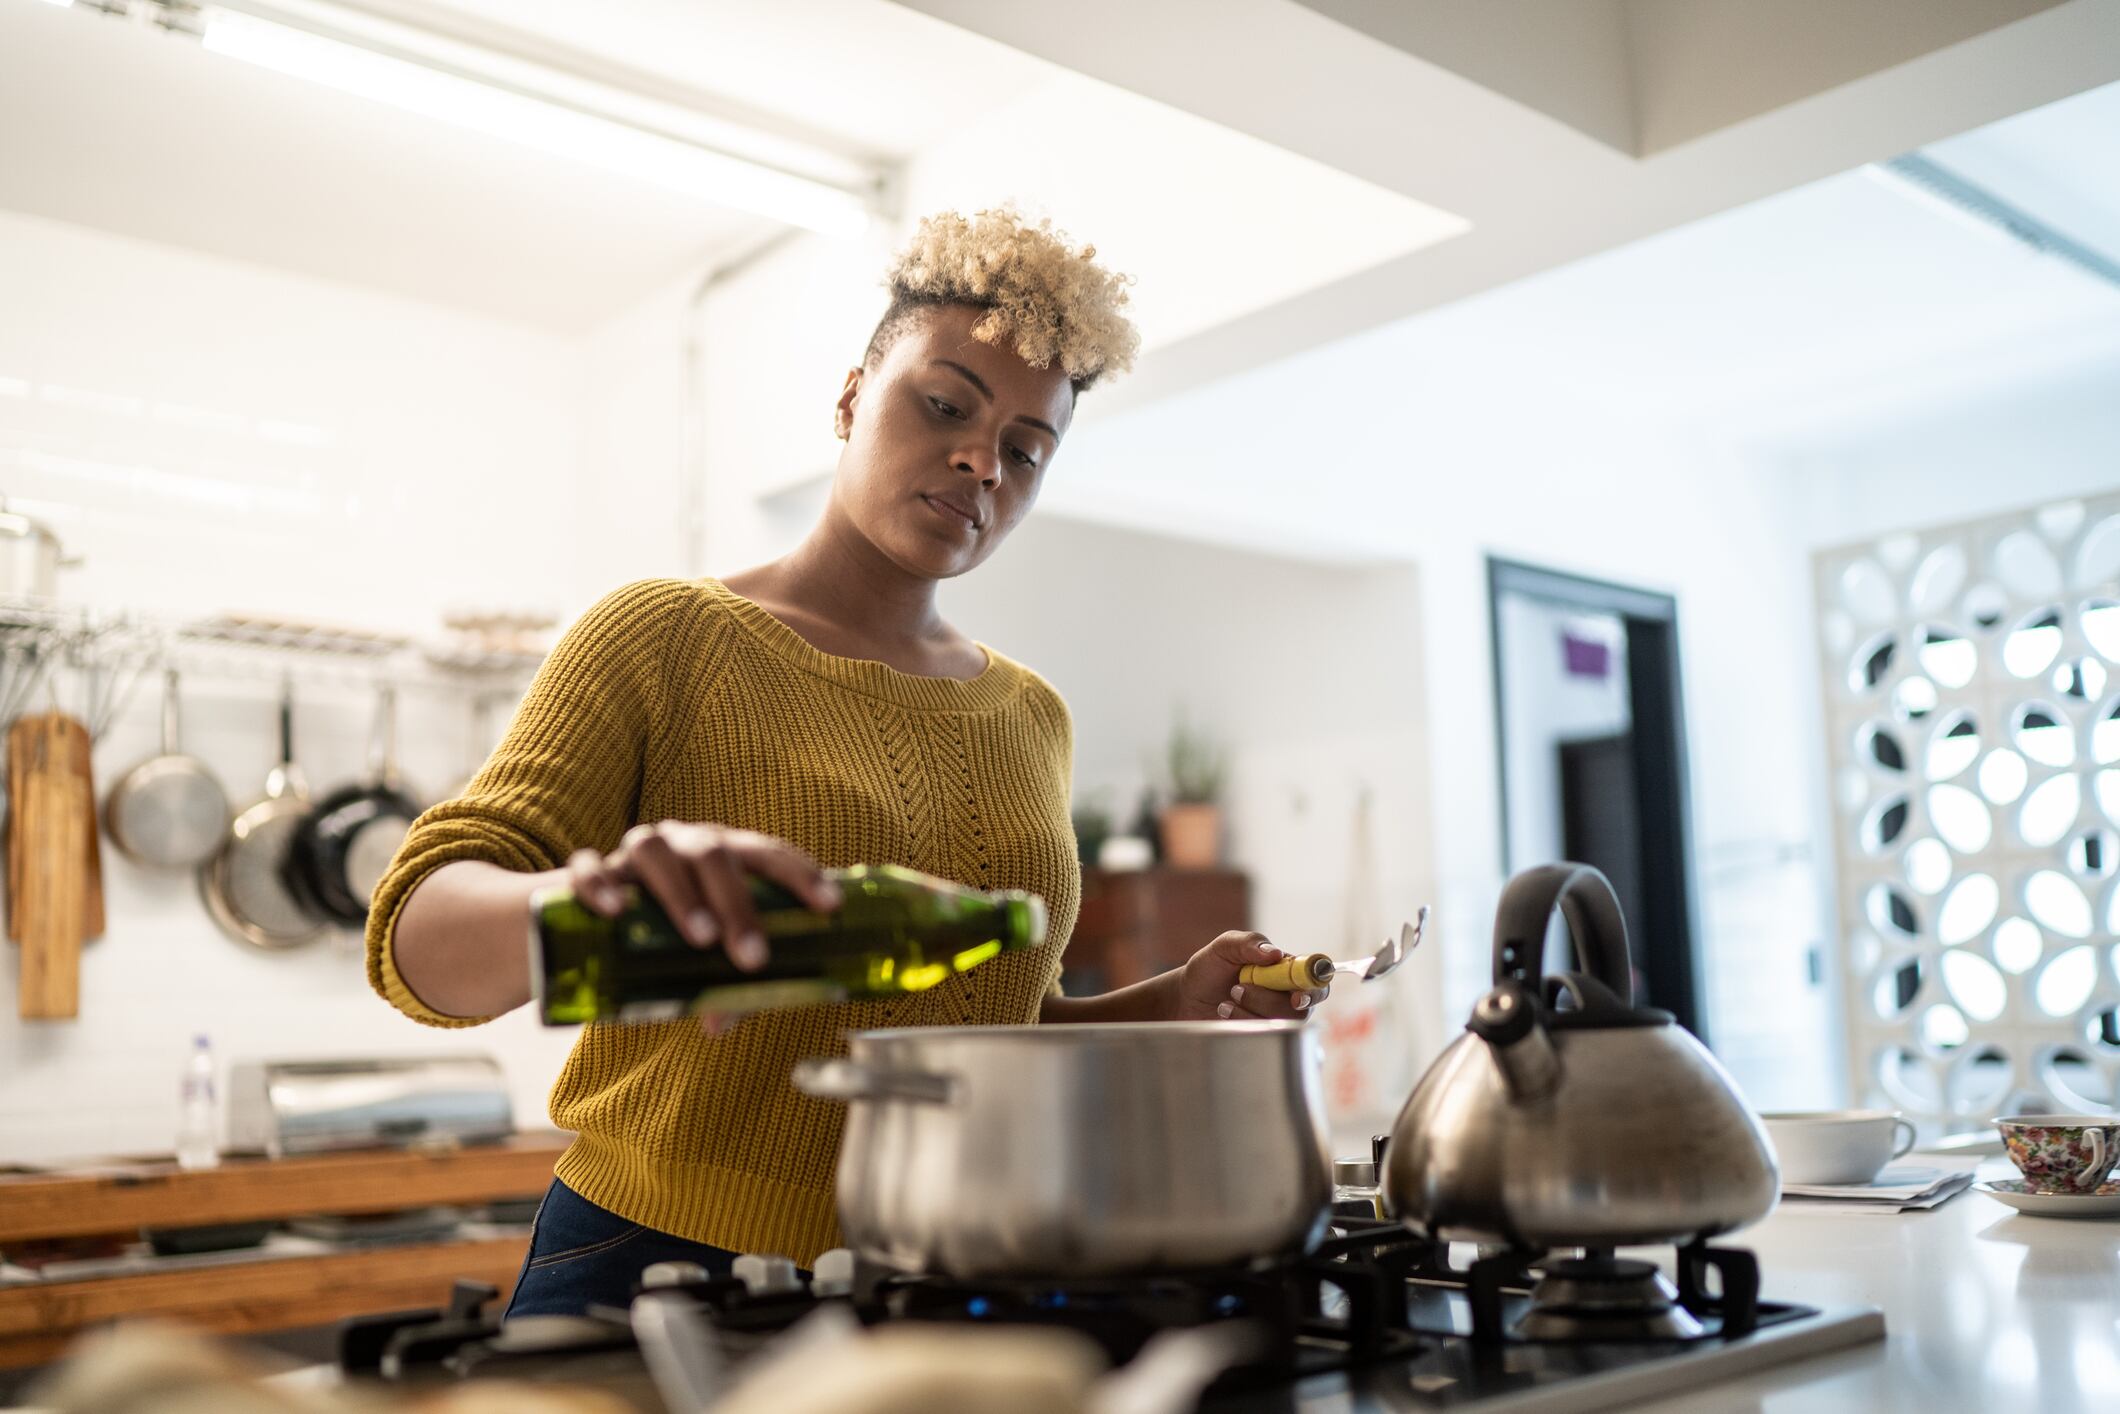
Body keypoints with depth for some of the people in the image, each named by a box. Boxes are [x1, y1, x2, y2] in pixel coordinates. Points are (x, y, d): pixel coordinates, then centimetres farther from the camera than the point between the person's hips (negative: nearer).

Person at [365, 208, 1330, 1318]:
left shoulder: (1031, 719, 11)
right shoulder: (665, 639, -4)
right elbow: (421, 941, -13)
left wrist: (1166, 1009, 3)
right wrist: (595, 901, -33)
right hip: (659, 1268, -4)